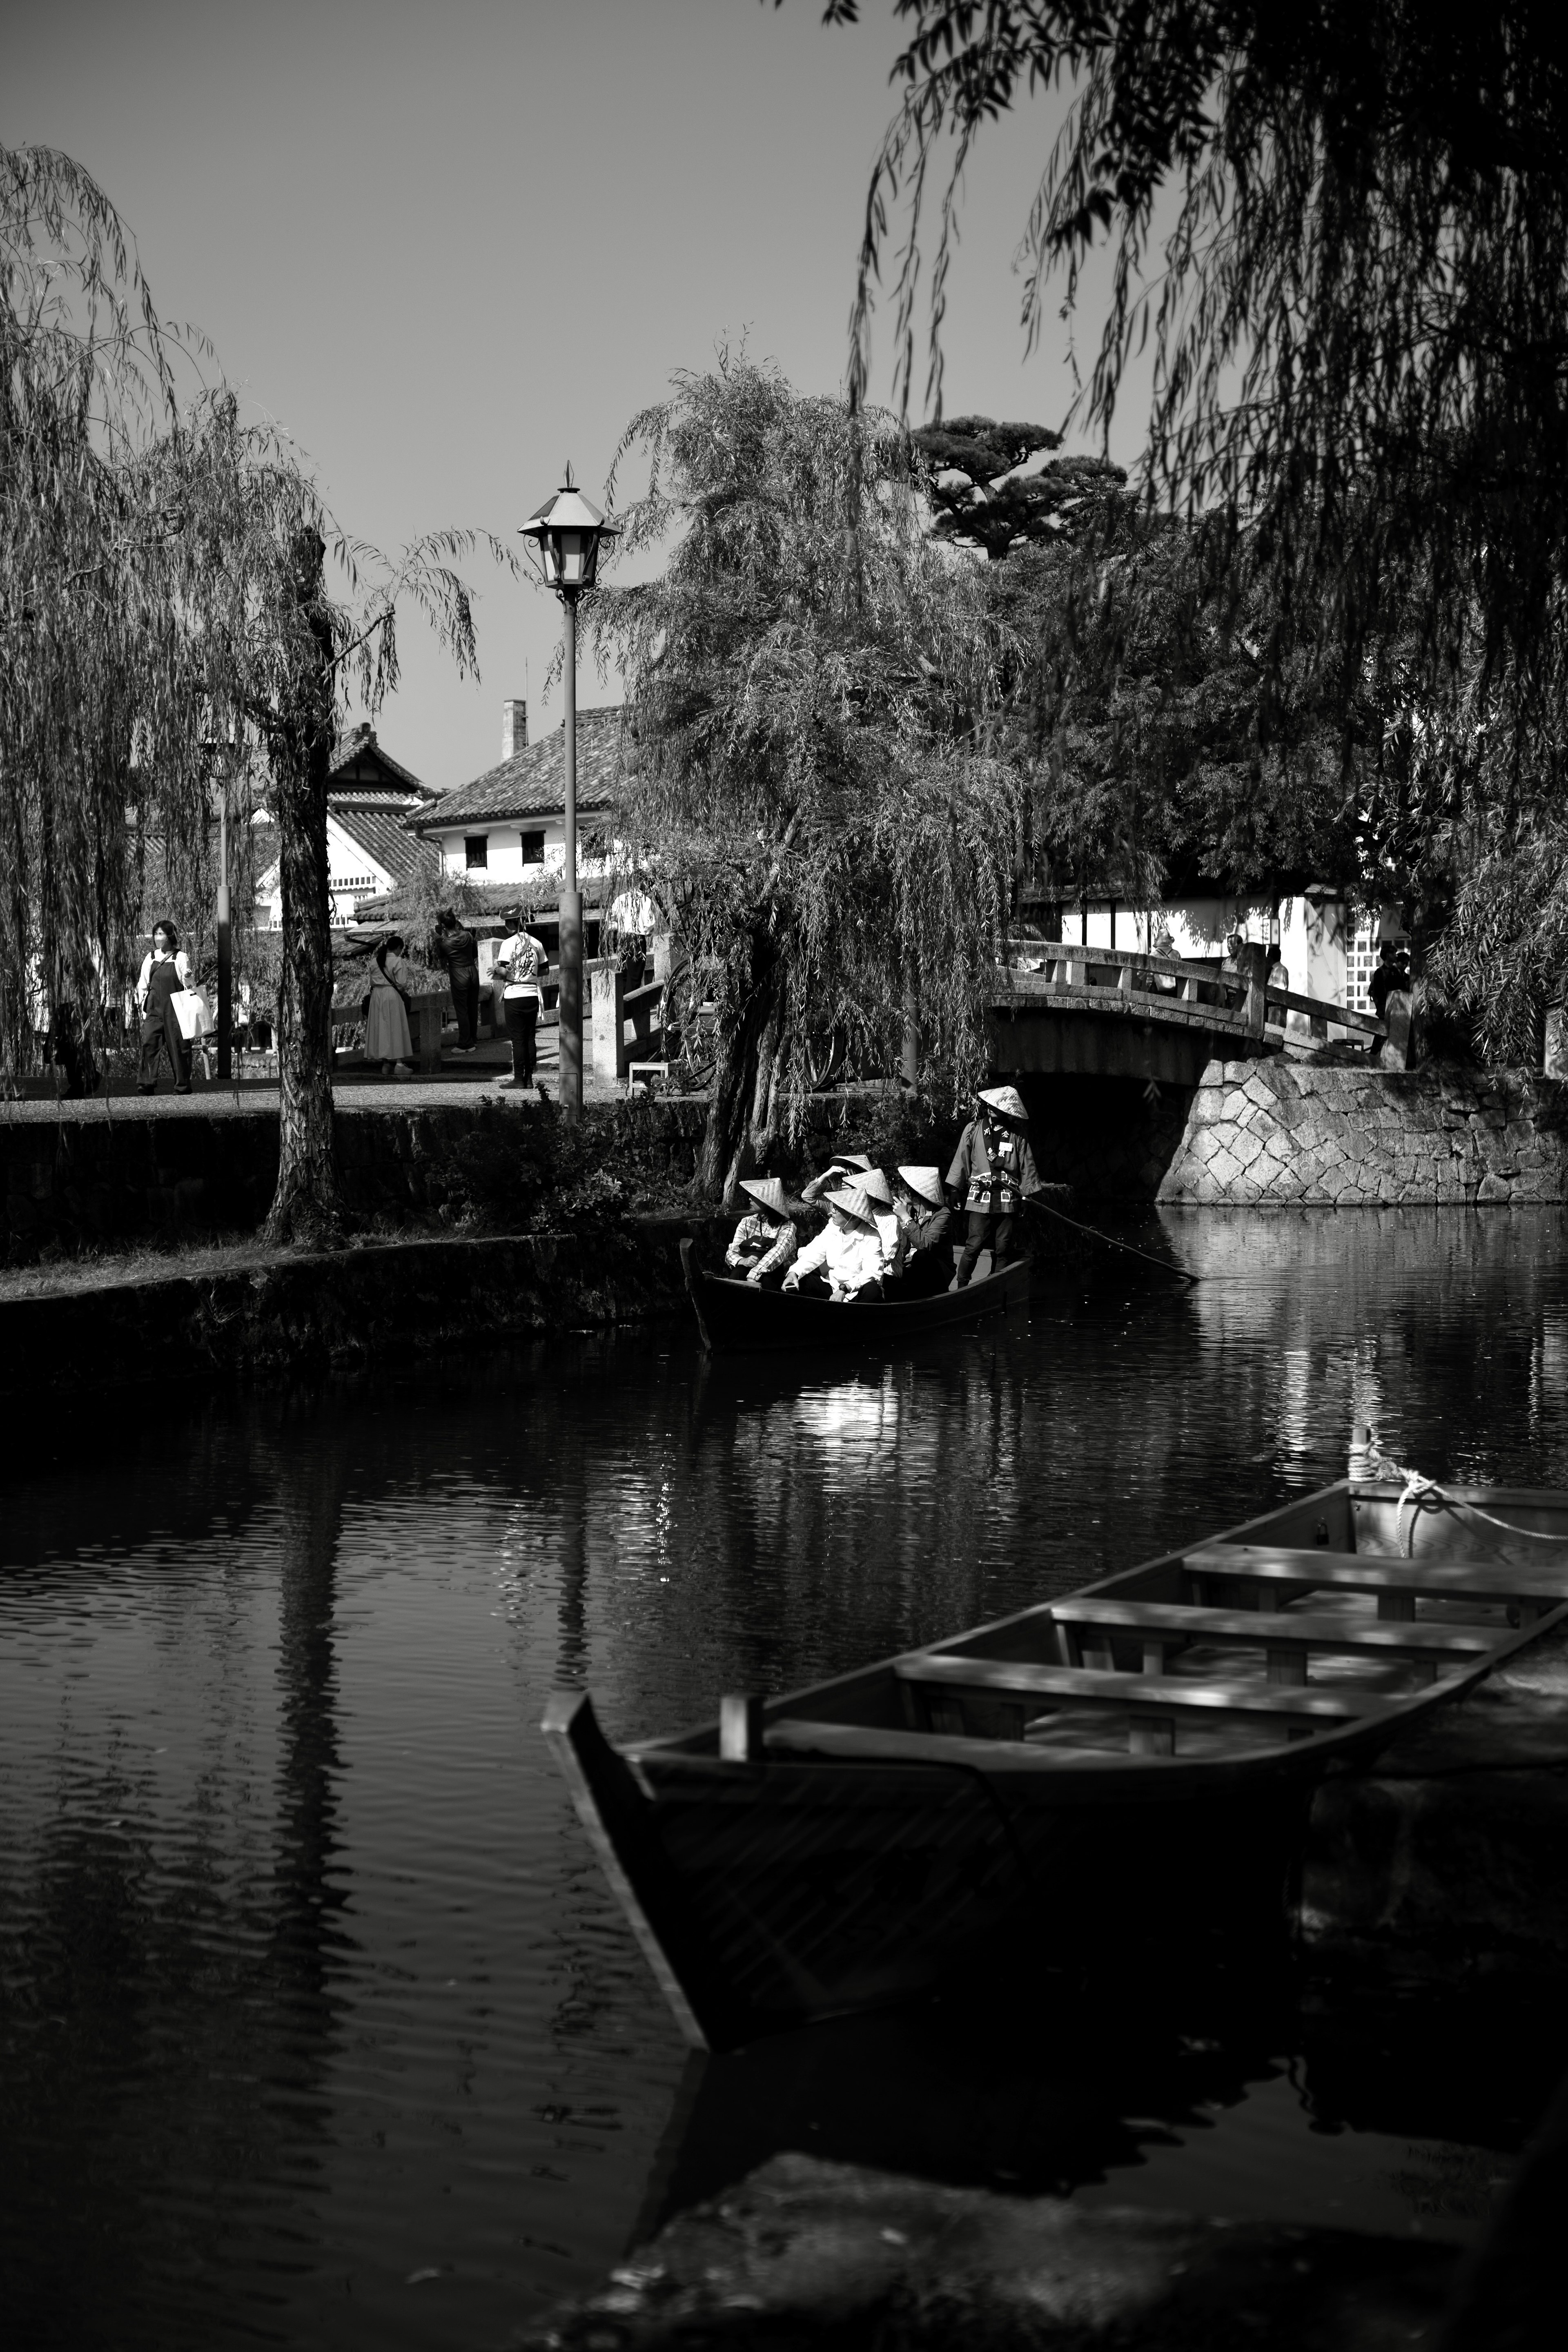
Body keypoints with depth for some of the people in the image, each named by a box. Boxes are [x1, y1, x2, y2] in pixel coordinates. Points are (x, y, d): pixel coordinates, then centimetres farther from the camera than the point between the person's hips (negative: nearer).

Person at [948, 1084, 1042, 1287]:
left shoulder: (1017, 1134, 5)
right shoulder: (973, 1129, 6)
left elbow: (1026, 1164, 7)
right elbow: (962, 1159, 8)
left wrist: (1026, 1194, 4)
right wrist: (955, 1190, 6)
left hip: (1008, 1200, 1)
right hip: (980, 1197, -1)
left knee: (1003, 1249, 2)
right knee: (974, 1246, -7)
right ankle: (961, 1289, 4)